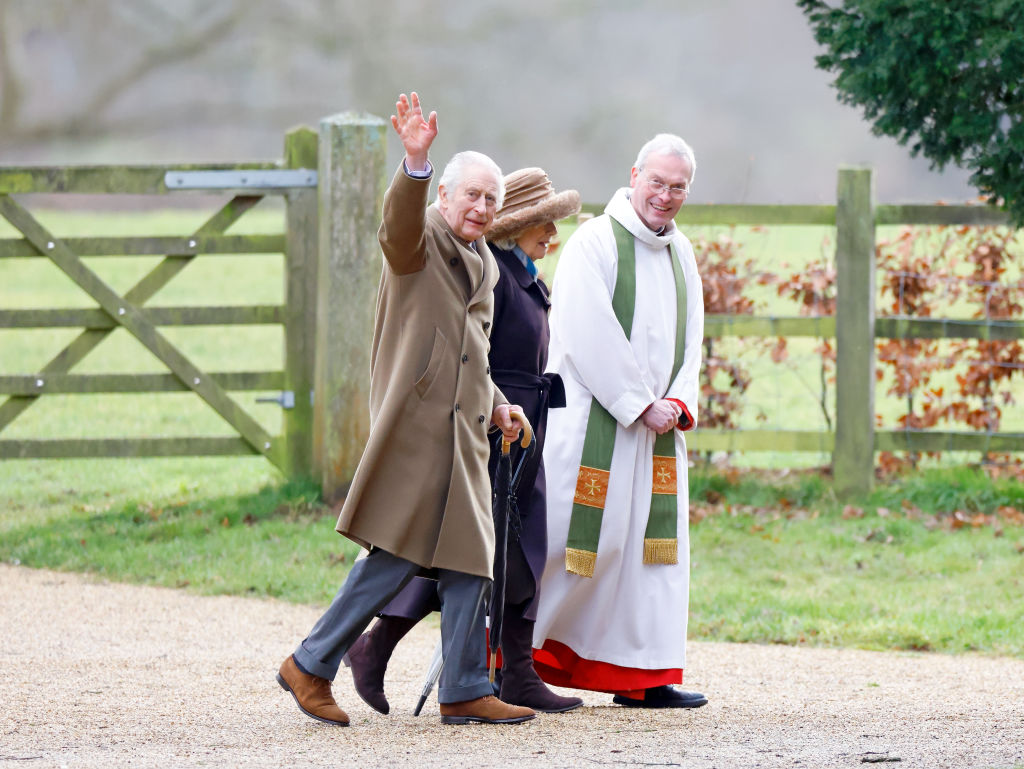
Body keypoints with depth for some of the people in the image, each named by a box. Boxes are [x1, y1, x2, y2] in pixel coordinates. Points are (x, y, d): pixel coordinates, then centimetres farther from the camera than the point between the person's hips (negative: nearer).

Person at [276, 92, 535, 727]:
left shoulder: (484, 265, 21)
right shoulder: (421, 241, -5)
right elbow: (401, 223, -31)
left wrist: (497, 404, 17)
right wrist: (415, 162, -47)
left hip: (465, 432, 8)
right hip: (415, 421, -8)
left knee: (470, 558, 6)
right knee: (397, 554, -8)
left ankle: (466, 691, 11)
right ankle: (311, 666, 3)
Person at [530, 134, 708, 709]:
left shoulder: (680, 253, 13)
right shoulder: (595, 242, -9)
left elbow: (690, 338, 13)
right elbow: (589, 337, -15)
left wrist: (677, 403, -5)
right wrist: (641, 405, -15)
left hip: (658, 422, 7)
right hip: (593, 419, -7)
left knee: (653, 539, 6)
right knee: (567, 539, -7)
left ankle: (641, 675, 10)